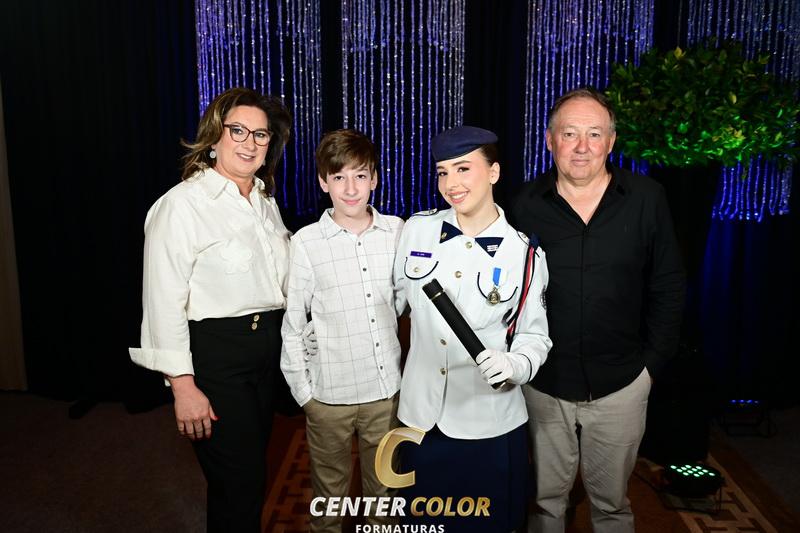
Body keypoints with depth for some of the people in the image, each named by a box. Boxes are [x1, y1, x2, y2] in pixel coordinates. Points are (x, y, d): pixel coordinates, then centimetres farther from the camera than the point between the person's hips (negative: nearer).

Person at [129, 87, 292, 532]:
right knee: (239, 483, 3)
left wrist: (280, 341, 12)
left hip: (267, 346, 7)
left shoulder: (266, 200, 9)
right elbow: (164, 303, -15)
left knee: (252, 471, 21)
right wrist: (184, 386, -17)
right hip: (214, 354, -7)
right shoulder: (183, 204, -14)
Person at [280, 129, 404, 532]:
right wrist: (301, 389, -1)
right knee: (330, 491, 16)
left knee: (384, 486, 19)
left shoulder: (397, 231, -1)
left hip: (387, 387, 2)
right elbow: (292, 323, -1)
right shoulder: (306, 242, -7)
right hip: (330, 392, -2)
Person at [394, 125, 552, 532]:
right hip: (420, 415, 2)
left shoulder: (525, 253, -8)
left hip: (490, 423, -2)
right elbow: (394, 298, 11)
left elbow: (535, 336, -2)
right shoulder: (416, 229, -2)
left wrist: (514, 365, -21)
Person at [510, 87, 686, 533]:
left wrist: (652, 362, -2)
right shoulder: (527, 205, -5)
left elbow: (668, 287, 0)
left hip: (620, 384, 0)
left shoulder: (647, 199, -6)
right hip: (544, 383, 1)